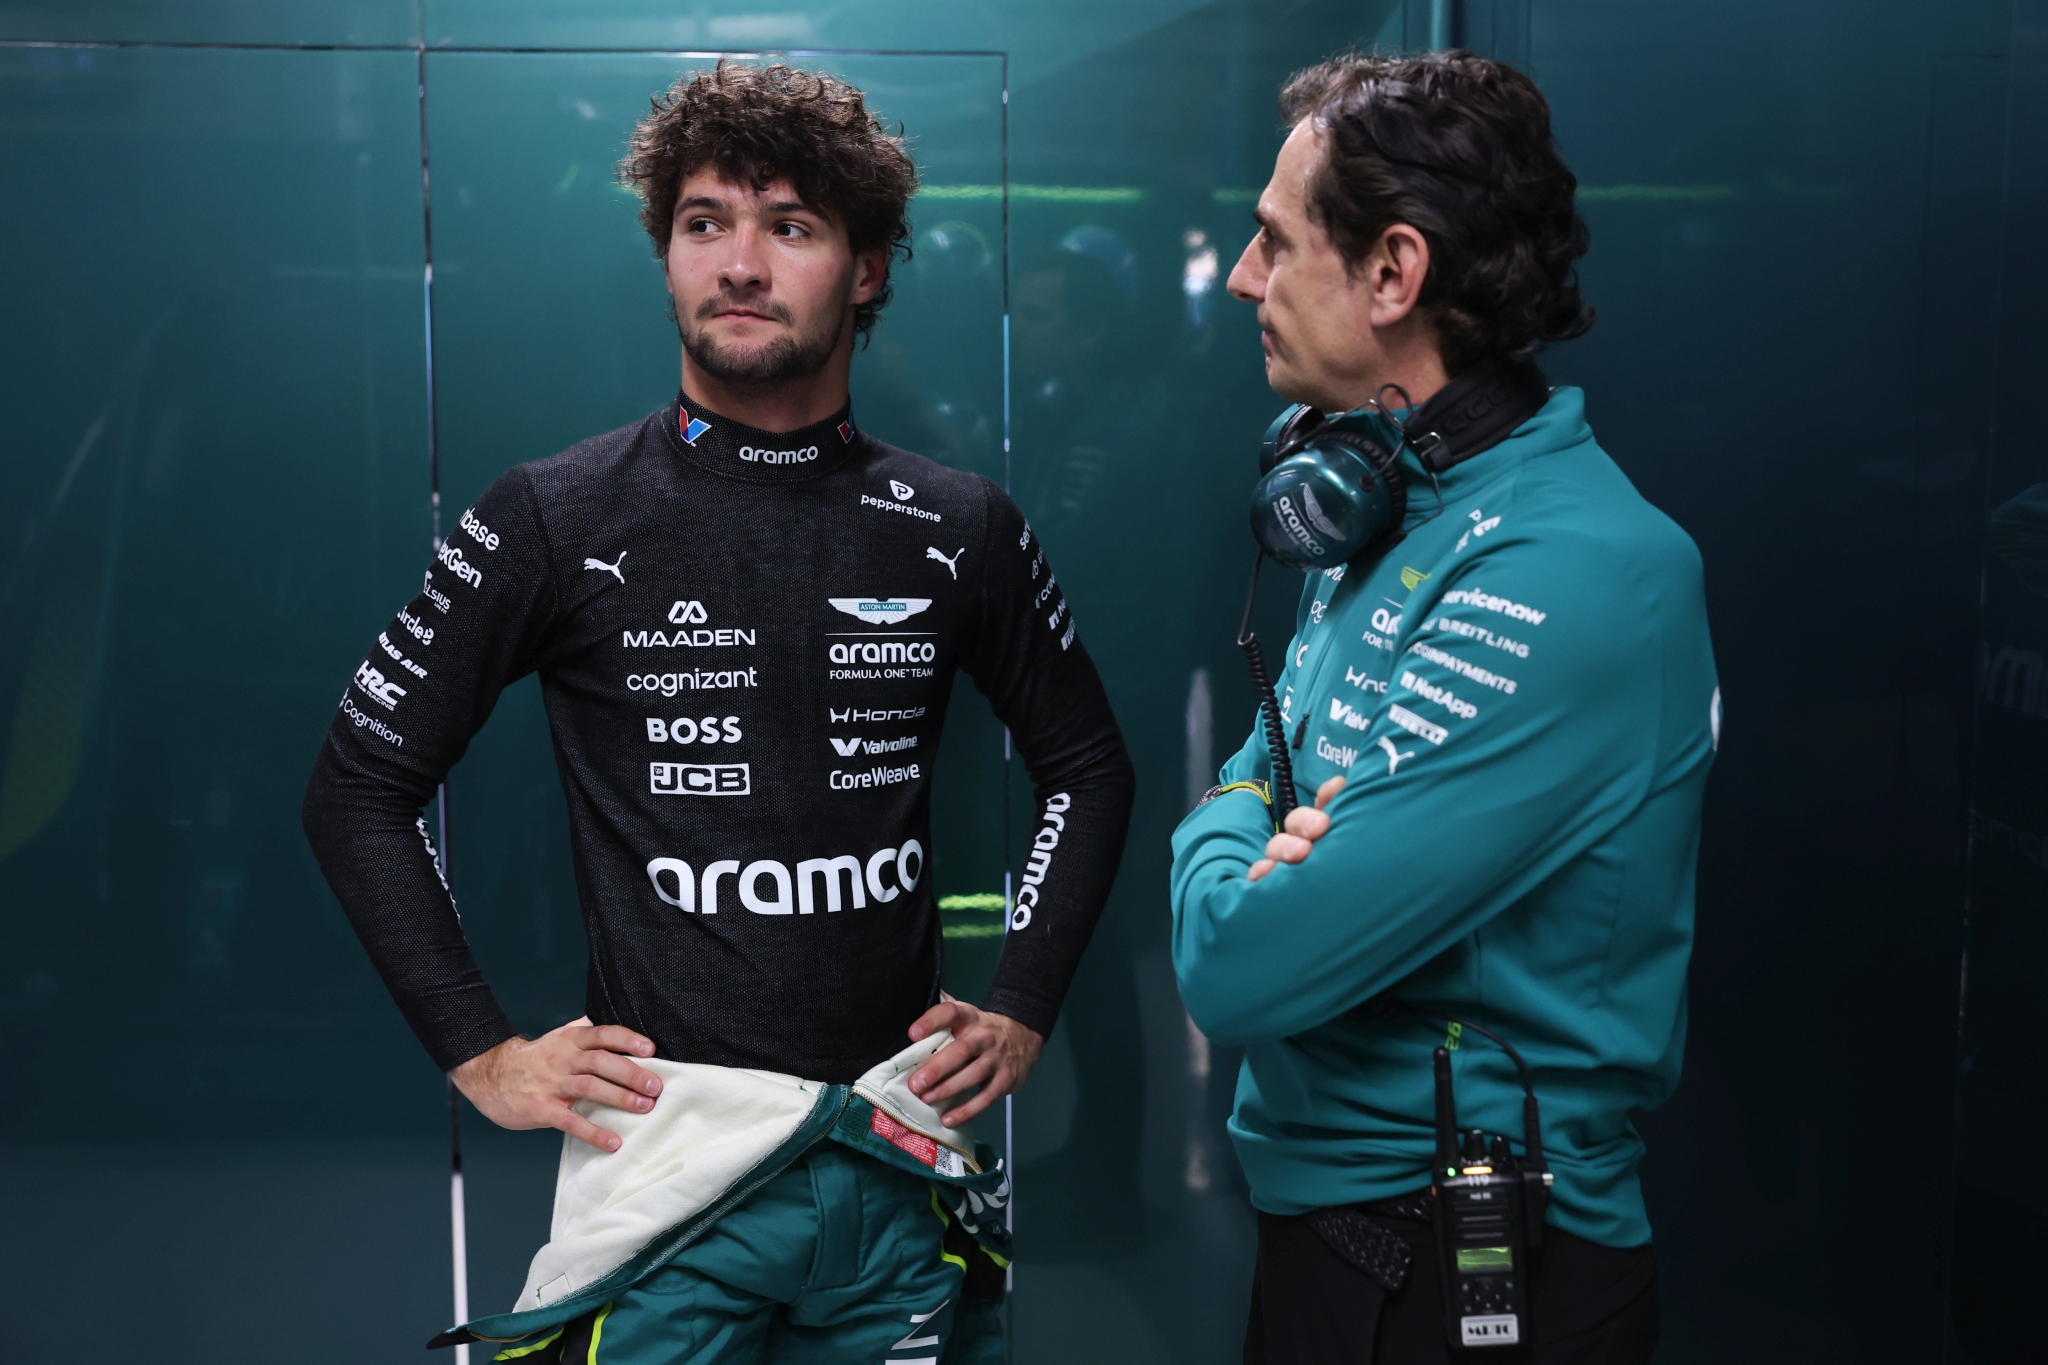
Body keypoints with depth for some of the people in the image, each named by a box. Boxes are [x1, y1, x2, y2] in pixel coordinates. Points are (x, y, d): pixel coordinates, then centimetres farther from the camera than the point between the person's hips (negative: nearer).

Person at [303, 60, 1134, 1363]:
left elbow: (1089, 765, 15)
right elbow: (360, 788, 1)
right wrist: (483, 1052, -3)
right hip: (665, 1149, -2)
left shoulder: (957, 526, 2)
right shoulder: (557, 519, -5)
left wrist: (1023, 1010, 8)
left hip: (901, 1156, 3)